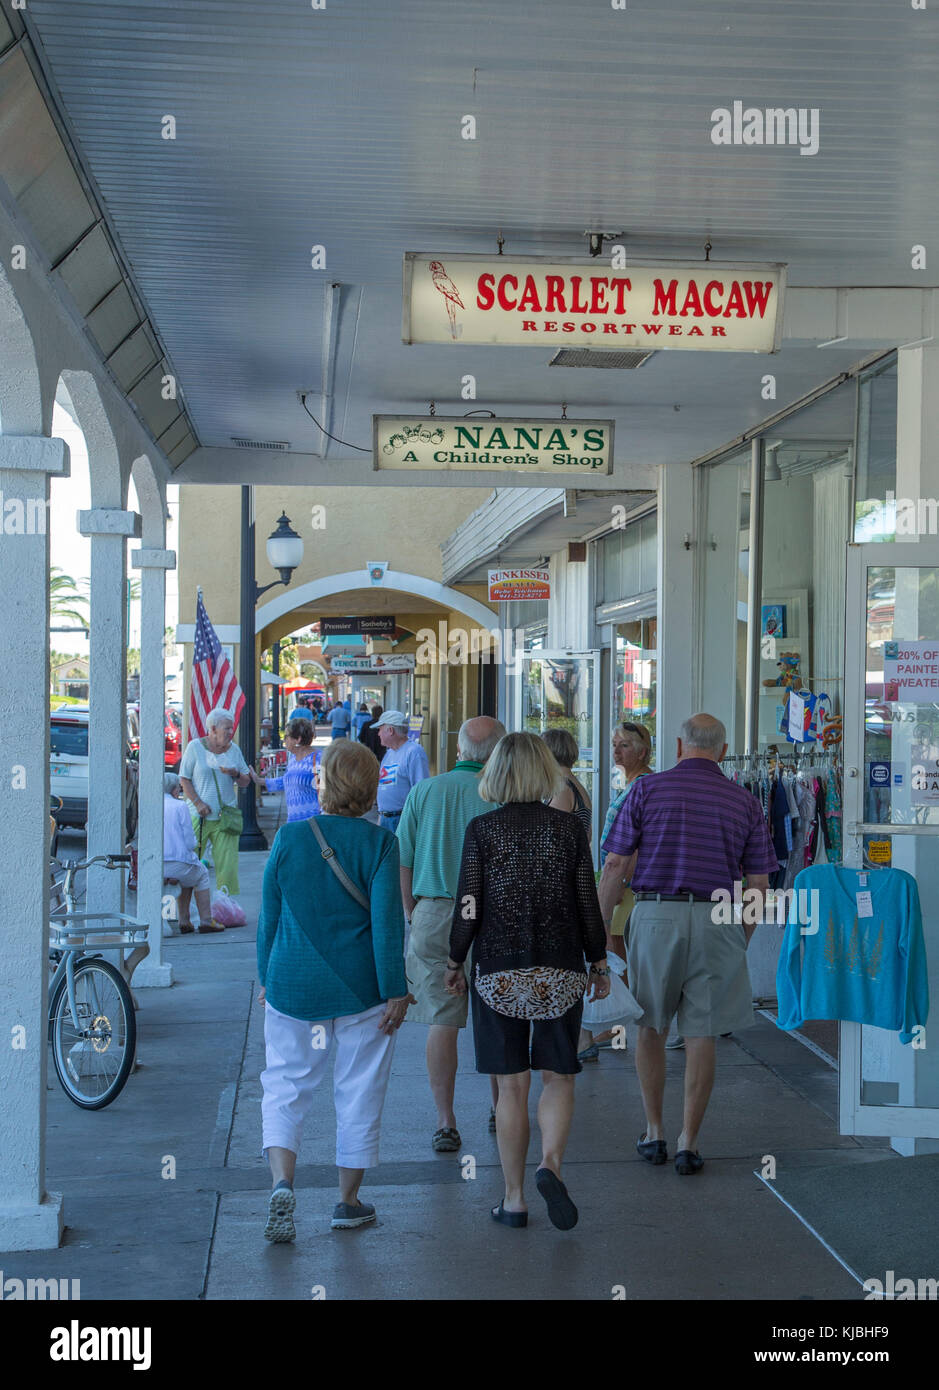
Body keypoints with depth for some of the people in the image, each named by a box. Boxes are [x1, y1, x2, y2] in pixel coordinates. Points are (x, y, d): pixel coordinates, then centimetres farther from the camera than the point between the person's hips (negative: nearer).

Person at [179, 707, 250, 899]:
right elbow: (184, 779, 0)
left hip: (226, 816, 3)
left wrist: (236, 773, -8)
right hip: (199, 816, -3)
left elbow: (245, 782, 14)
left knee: (228, 865, -3)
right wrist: (198, 802, -11)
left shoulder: (234, 750, 9)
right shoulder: (195, 747, -1)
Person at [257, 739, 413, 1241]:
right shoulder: (378, 843, -9)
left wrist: (267, 978, 15)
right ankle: (348, 1201, 19)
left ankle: (282, 1182, -10)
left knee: (285, 1087, 10)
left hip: (292, 987, 1)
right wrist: (395, 991, -6)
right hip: (360, 991, -1)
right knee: (358, 1093, 11)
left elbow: (269, 916, 3)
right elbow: (387, 921, -12)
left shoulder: (289, 837, -4)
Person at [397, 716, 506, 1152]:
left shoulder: (423, 791, 2)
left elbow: (402, 862, 5)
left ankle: (445, 1121, 2)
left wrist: (412, 915, 15)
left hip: (433, 913, 1)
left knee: (442, 1021, 4)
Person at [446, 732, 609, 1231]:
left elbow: (468, 905, -5)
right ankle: (550, 1162, -12)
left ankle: (513, 1199, 12)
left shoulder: (481, 829, -5)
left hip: (498, 972, 0)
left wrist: (454, 963, 8)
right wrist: (599, 964, 11)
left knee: (512, 1086, 7)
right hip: (560, 971, 0)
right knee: (558, 1078, 12)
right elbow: (588, 904, 0)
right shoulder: (570, 828, -2)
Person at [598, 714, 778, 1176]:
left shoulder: (647, 790, 1)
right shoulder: (744, 802, 6)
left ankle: (653, 1133, 20)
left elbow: (616, 866, -2)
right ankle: (688, 1144, 8)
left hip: (654, 915, 0)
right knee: (701, 1037, 6)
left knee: (651, 1028, 16)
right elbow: (759, 884, 6)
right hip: (716, 922, 1)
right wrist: (742, 942, 17)